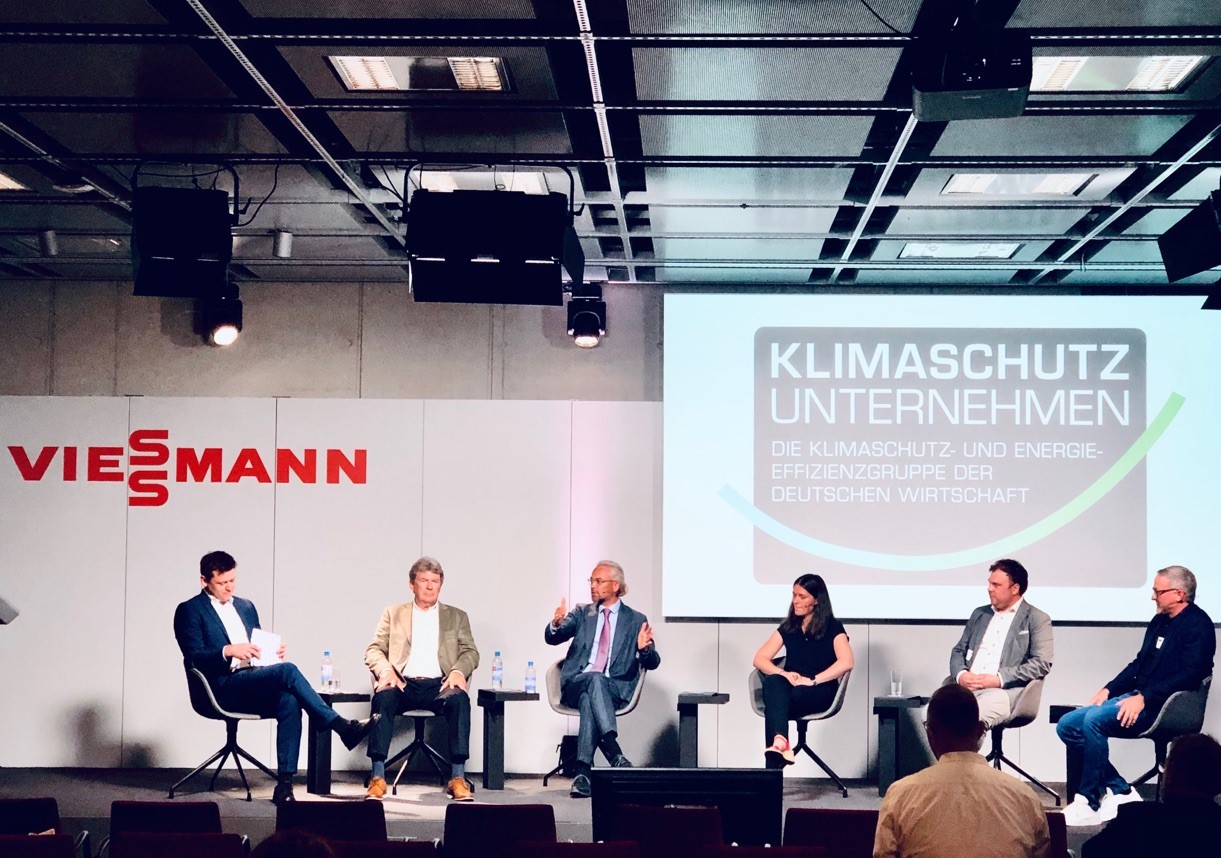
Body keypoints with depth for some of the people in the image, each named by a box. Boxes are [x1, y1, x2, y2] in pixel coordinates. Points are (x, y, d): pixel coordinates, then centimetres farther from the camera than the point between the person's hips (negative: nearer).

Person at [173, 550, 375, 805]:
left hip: (254, 683, 6)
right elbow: (193, 657, -6)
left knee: (289, 702, -30)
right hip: (223, 687, -6)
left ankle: (285, 783, -33)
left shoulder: (246, 607, 25)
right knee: (287, 671, -30)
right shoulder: (190, 611, 5)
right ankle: (342, 726, -29)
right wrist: (228, 651, -22)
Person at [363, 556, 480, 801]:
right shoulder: (393, 613, 21)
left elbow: (470, 652, 12)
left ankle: (458, 778, -35)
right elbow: (373, 650, 14)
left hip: (439, 685, 0)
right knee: (384, 697, -34)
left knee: (459, 699, -34)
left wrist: (458, 671, -11)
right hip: (403, 684, 0)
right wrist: (385, 670, -10)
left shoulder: (456, 617, 22)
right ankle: (378, 777, -34)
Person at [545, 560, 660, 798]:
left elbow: (653, 663, 7)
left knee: (589, 700, -36)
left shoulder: (636, 620, 13)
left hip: (614, 688, -1)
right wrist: (556, 624, -21)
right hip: (576, 684, 1)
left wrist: (645, 648, -18)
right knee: (594, 679, -36)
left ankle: (583, 772, -43)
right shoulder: (582, 613, 18)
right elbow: (552, 638, 3)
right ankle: (616, 754, -50)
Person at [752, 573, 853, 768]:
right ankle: (780, 741, -59)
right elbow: (760, 659, 11)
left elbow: (846, 662, -12)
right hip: (789, 688, 3)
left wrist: (812, 680, -20)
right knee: (773, 681, -37)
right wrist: (784, 674, -10)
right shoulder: (788, 628, 19)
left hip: (820, 692, -3)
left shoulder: (833, 628, 6)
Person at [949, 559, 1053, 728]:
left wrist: (999, 679, -13)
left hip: (1006, 691, -5)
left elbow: (1042, 663, -4)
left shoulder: (1037, 619, 8)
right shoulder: (979, 614, 26)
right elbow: (958, 651, 26)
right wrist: (961, 674, 1)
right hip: (967, 687, 5)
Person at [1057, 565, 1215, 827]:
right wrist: (1108, 690, 7)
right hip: (1136, 695, 9)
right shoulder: (1159, 621, 19)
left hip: (1161, 705, -9)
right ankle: (1119, 791, -6)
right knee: (1067, 725, -6)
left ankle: (1090, 801, -21)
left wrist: (1144, 698, -24)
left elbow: (1190, 674, -19)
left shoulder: (1197, 624, -8)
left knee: (1094, 720, -30)